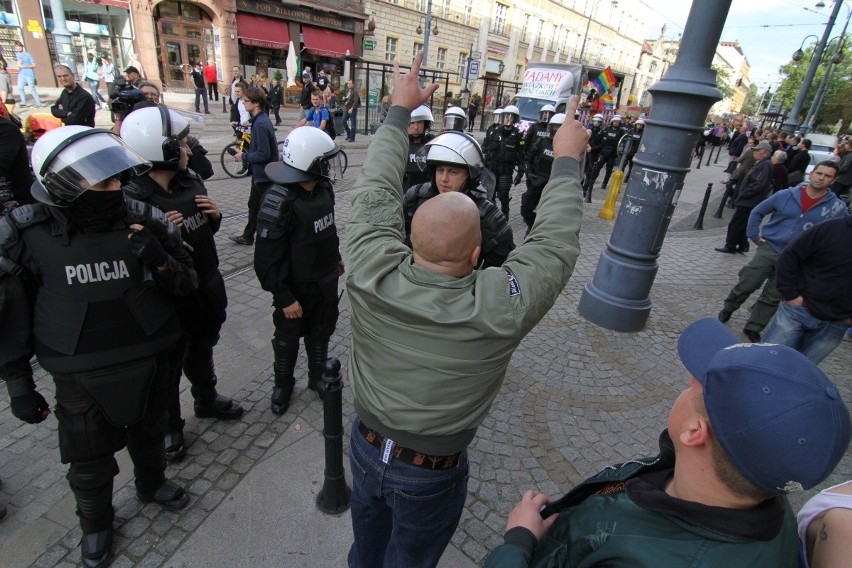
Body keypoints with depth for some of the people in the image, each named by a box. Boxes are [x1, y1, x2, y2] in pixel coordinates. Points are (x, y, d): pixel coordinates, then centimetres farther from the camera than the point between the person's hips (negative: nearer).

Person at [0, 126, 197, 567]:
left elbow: (186, 284, -4)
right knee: (89, 459, 18)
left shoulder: (144, 221, -12)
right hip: (81, 376, -1)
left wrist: (160, 261, -26)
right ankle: (95, 522, 47)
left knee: (148, 434, 25)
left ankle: (151, 484, 55)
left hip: (148, 363, 2)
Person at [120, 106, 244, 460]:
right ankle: (169, 426, 38)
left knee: (202, 349, 27)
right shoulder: (132, 199, -23)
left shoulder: (191, 180, -3)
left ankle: (206, 400, 52)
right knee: (169, 364, 14)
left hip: (208, 285, 7)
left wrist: (215, 214, -9)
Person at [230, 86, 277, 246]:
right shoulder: (260, 119, 7)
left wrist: (244, 156, -15)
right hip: (260, 172, 10)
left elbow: (263, 154, -27)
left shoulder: (260, 124, -24)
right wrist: (246, 150, 8)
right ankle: (248, 236, 38)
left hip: (264, 174, -10)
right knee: (254, 204, 22)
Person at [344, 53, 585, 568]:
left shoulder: (370, 272, -27)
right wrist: (567, 160, -4)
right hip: (431, 474, -2)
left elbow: (375, 192, -12)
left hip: (366, 446, 3)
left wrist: (400, 110, 0)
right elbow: (555, 245, -17)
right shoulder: (500, 310, -33)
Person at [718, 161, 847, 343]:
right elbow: (757, 212, 7)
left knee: (772, 298, 9)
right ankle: (728, 309, 28)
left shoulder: (838, 208, -5)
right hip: (768, 249, 0)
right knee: (745, 285, 2)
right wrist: (754, 236, 1)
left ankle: (753, 328, 22)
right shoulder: (786, 195, -5)